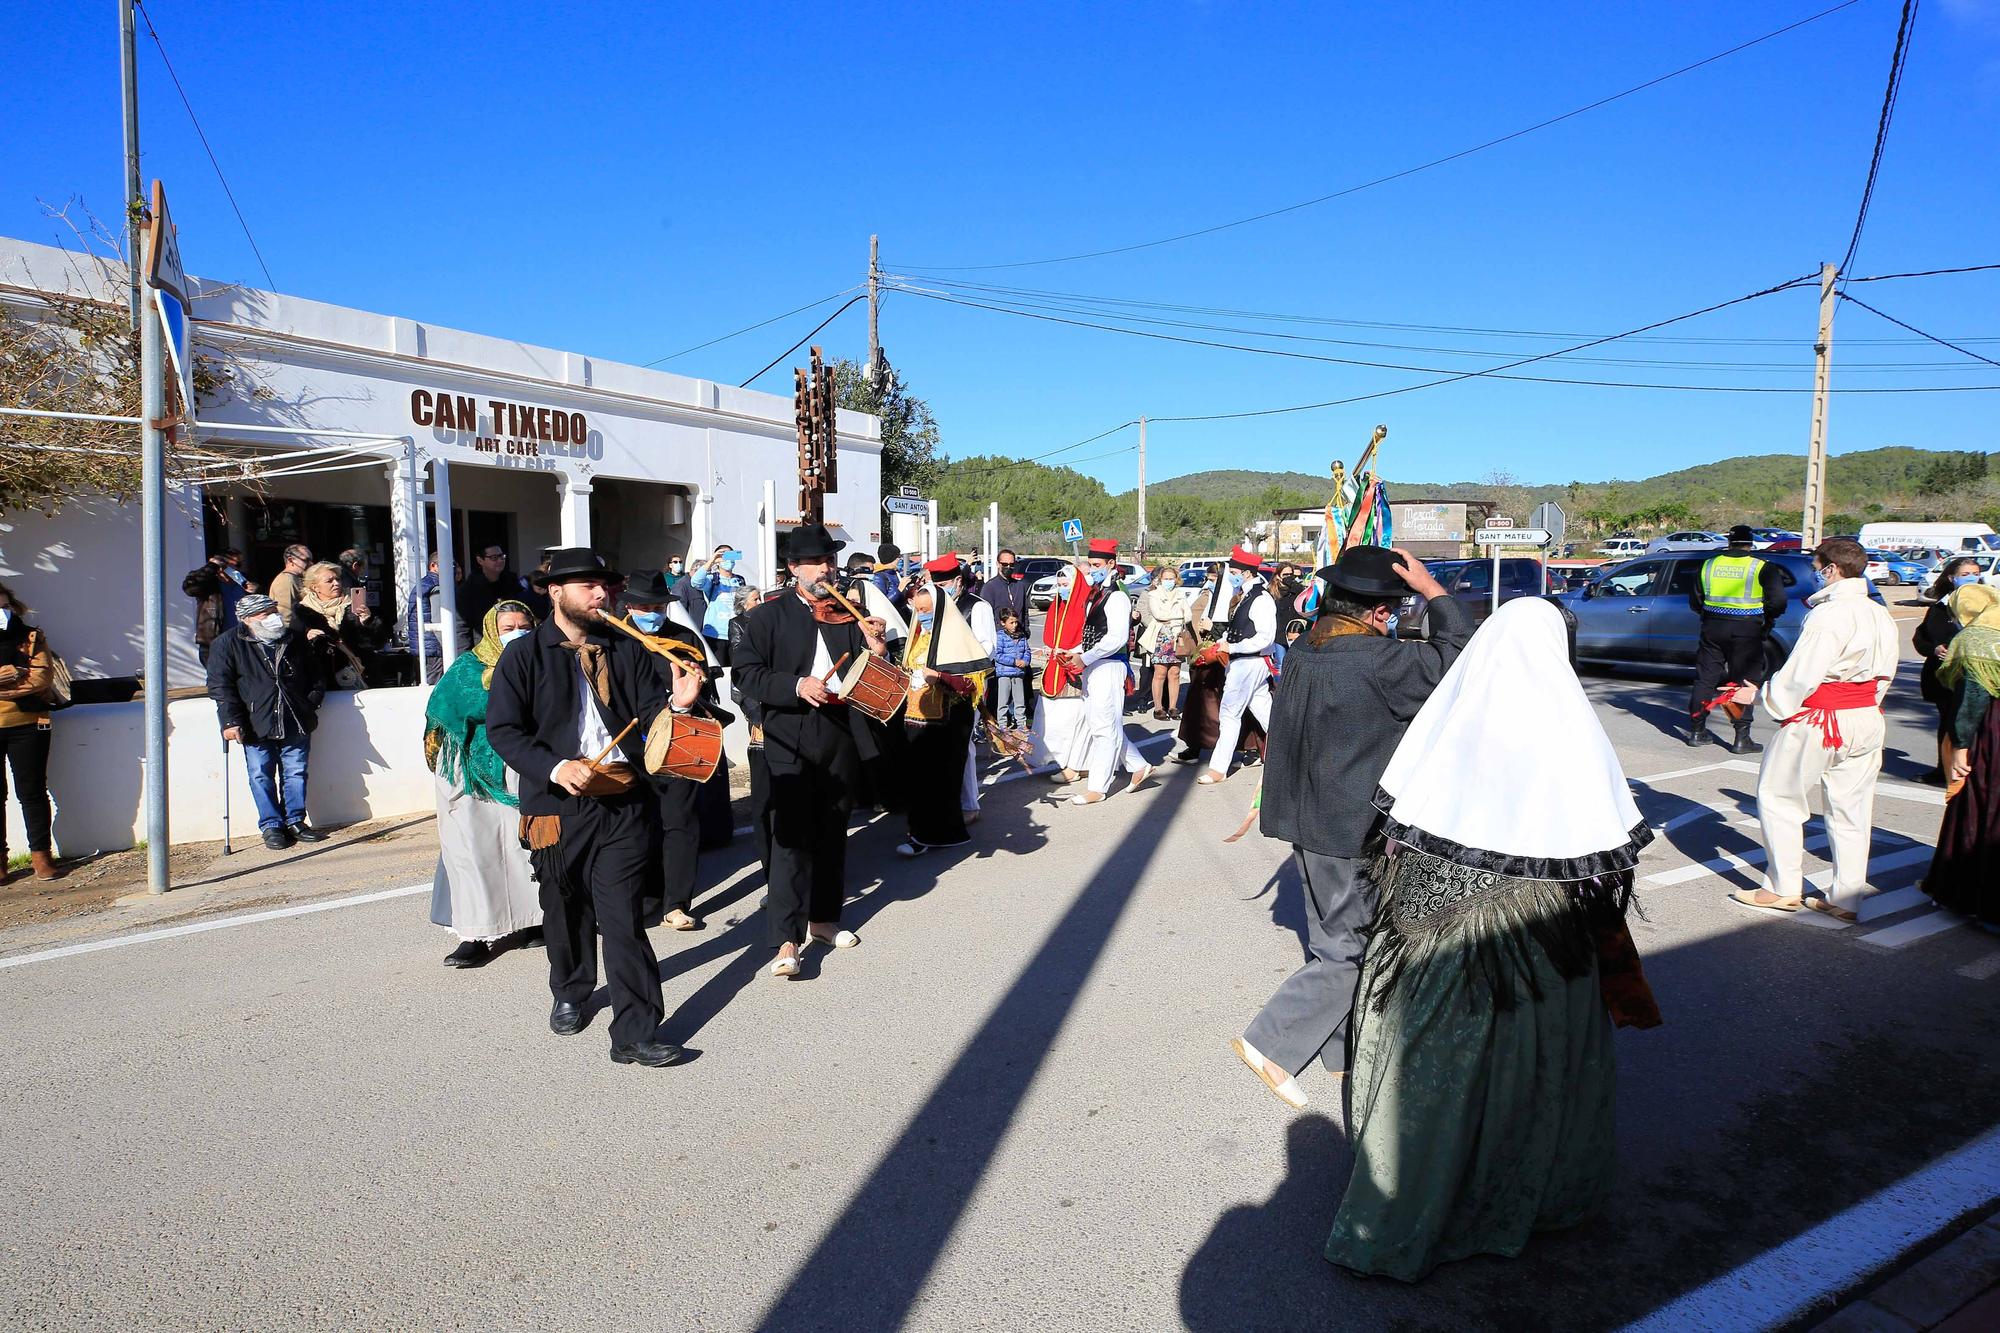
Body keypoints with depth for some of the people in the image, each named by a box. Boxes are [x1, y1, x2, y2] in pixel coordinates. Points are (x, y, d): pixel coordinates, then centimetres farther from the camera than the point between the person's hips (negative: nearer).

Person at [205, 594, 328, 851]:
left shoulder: (296, 639, 10)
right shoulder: (227, 644, -1)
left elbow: (317, 675, 20)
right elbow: (220, 686, -6)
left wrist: (312, 702, 7)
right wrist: (230, 721, -14)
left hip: (296, 722, 3)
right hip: (256, 724, -3)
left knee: (296, 772, 5)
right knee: (261, 776, 0)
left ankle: (295, 821, 16)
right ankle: (271, 826, 9)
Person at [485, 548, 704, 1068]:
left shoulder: (627, 650, 7)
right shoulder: (523, 655, 0)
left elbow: (650, 714, 3)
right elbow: (502, 728, -5)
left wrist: (676, 704, -20)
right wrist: (554, 767, -19)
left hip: (623, 802, 0)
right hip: (557, 804, 0)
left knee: (624, 918, -4)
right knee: (565, 909, 19)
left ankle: (636, 1033, 1)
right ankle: (570, 993, 45)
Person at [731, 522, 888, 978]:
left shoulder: (849, 613, 12)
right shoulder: (769, 615, -1)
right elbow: (747, 674, -8)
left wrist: (875, 649, -8)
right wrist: (796, 686, -22)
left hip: (842, 734, 5)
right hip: (790, 739, -5)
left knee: (832, 832, 14)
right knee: (792, 834, -9)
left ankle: (824, 917, 29)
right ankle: (787, 939, -5)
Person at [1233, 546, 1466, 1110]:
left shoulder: (1301, 651, 2)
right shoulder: (1378, 661, -22)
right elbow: (1462, 657, -13)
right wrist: (1432, 589, -8)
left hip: (1309, 826, 9)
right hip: (1352, 833, -9)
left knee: (1336, 941, 21)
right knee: (1351, 953, 6)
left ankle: (1344, 1051, 36)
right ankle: (1273, 1043, 6)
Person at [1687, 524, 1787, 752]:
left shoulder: (1709, 565, 5)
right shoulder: (1763, 567, -6)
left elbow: (1694, 600, 10)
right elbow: (1778, 601, -11)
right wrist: (1767, 620, 7)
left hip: (1713, 629, 3)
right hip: (1746, 631, -3)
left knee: (1705, 679, 12)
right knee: (1744, 684, 2)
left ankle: (1696, 730, 17)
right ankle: (1741, 739, 3)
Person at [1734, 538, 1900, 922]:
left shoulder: (1829, 615, -18)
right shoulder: (1880, 615, 8)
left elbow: (1801, 675, -20)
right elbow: (1884, 675, 14)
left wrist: (1775, 704, -7)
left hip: (1817, 721, -8)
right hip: (1866, 721, 8)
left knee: (1778, 797, 5)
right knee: (1851, 811, 12)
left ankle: (1783, 888, 9)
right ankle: (1846, 899, 19)